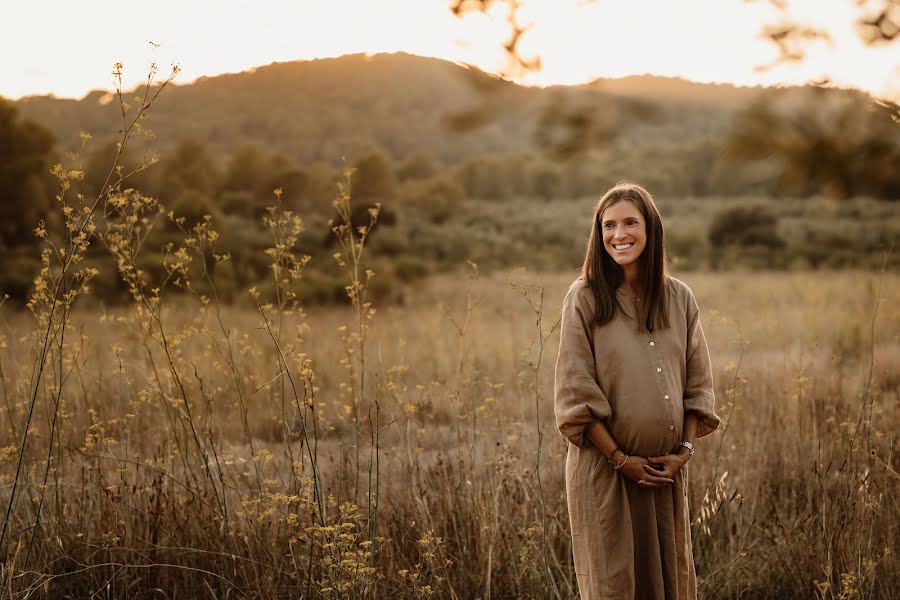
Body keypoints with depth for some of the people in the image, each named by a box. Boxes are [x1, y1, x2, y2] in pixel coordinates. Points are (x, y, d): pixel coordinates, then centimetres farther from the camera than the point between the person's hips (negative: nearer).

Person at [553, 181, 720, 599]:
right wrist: (620, 459, -12)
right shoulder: (584, 298, -6)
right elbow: (575, 392, -9)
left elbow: (698, 382, 8)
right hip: (604, 469, -4)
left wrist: (685, 449, -4)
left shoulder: (679, 298, 6)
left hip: (667, 471, 4)